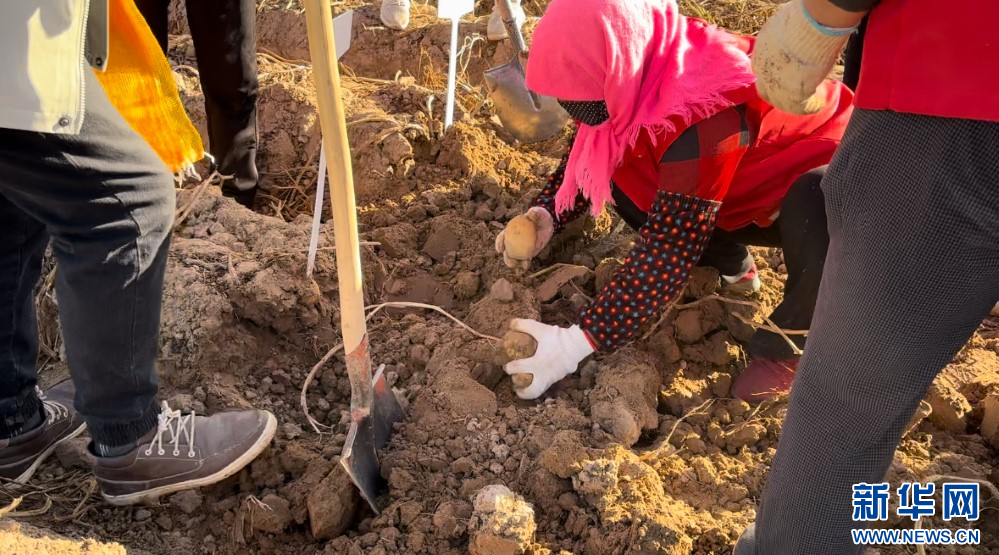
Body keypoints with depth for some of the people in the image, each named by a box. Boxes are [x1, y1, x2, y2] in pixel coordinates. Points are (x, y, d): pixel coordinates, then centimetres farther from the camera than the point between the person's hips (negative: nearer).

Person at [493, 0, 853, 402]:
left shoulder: (704, 122, -39)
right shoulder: (641, 76, -15)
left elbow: (669, 251, -36)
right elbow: (587, 154, 2)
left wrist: (578, 341, -34)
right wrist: (547, 213, -15)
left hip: (826, 180, -7)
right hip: (749, 187, 7)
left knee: (816, 217, -42)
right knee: (613, 164, -9)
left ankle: (785, 346, -12)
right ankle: (731, 266, 7)